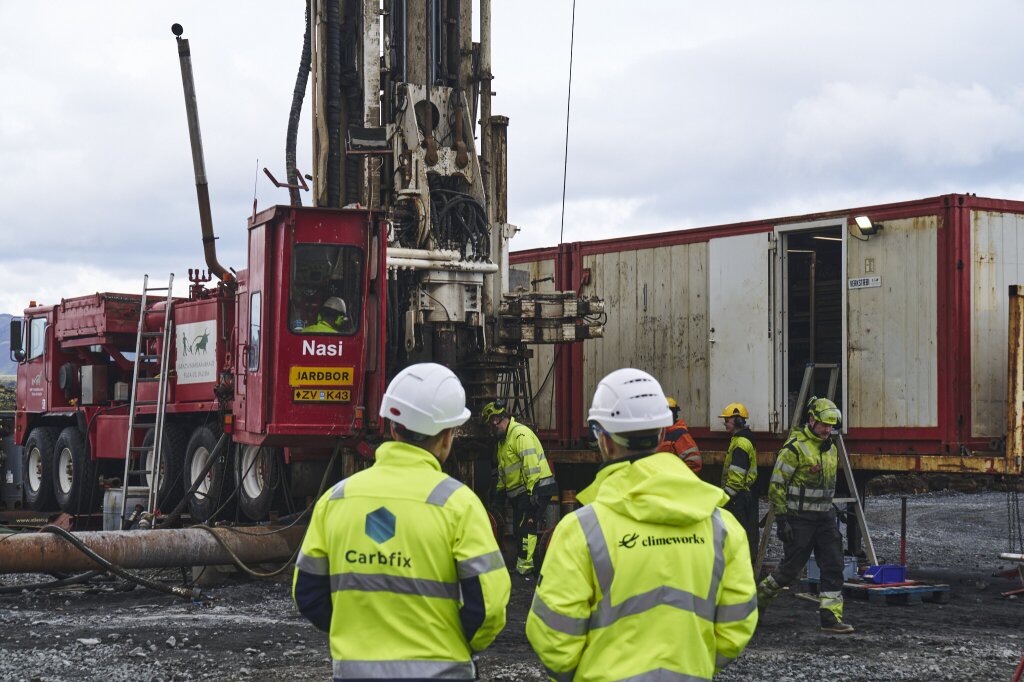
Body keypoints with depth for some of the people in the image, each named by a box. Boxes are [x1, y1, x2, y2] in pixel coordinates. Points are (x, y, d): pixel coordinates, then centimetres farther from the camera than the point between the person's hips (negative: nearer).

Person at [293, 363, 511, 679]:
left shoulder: (335, 498, 1)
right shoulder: (455, 502, -11)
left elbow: (307, 594, 6)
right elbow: (488, 604, -13)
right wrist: (465, 643, 6)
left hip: (354, 667, 3)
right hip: (436, 669, -3)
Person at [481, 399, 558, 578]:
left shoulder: (521, 434, -17)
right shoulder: (503, 439, 18)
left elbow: (531, 465, -23)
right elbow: (503, 469, 28)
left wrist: (533, 492, -25)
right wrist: (500, 490, 27)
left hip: (535, 489, -10)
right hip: (519, 492, 10)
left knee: (526, 527, -12)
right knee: (519, 528, 10)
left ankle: (524, 569, -12)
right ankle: (522, 566, 16)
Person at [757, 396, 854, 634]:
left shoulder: (830, 448, 12)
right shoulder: (795, 447, -13)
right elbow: (777, 485, -13)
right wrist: (782, 519, -16)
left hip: (824, 517, 7)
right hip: (799, 518, -7)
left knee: (833, 567, -2)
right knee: (791, 567, 0)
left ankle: (831, 618, -1)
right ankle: (760, 596, 23)